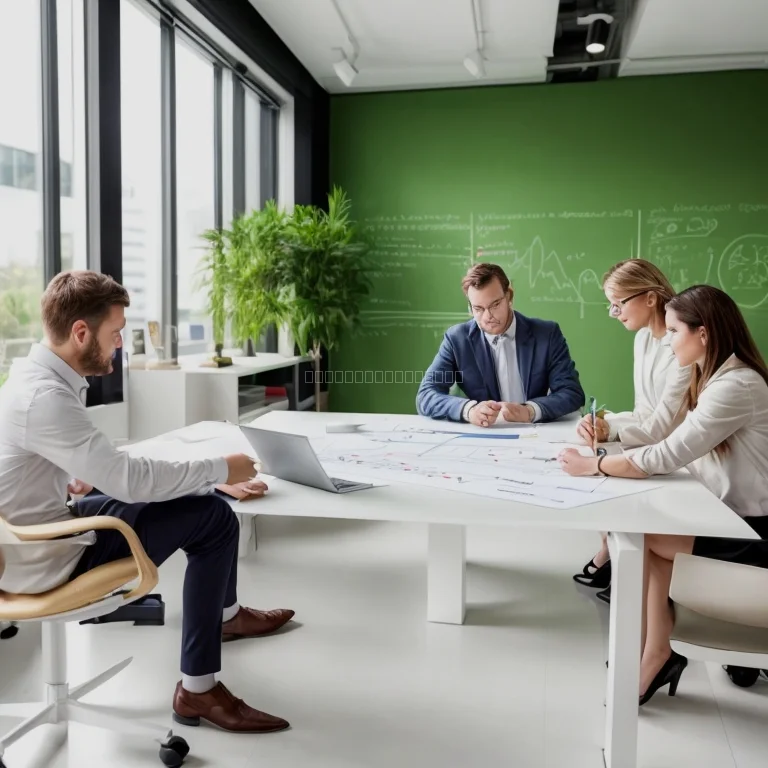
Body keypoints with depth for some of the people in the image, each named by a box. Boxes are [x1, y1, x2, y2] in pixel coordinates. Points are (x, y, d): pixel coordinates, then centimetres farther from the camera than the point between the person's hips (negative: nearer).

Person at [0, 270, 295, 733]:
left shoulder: (41, 376, 3)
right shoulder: (44, 397, -28)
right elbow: (129, 478, -29)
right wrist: (221, 468, -19)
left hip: (48, 526, 9)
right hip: (45, 558, -9)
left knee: (204, 497, 12)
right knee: (214, 518, -14)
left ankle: (226, 615, 34)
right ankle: (198, 690, -4)